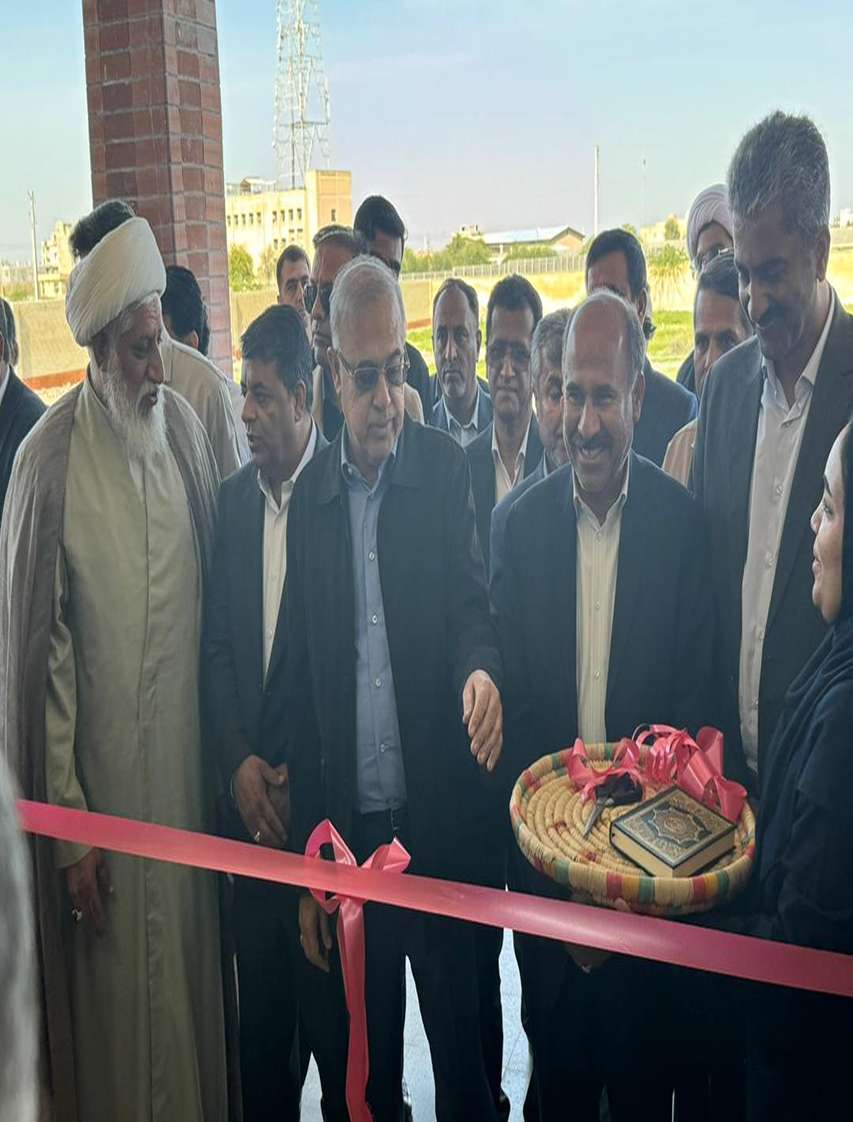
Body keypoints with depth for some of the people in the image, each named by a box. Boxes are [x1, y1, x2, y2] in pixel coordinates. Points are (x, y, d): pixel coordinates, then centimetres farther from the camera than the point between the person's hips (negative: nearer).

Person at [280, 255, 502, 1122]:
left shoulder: (445, 469, -2)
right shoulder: (308, 493, 3)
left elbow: (471, 608, -3)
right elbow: (298, 678, 5)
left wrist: (481, 670, -30)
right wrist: (306, 862, 3)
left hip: (438, 820, -2)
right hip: (347, 825, 2)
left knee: (461, 1041, 10)